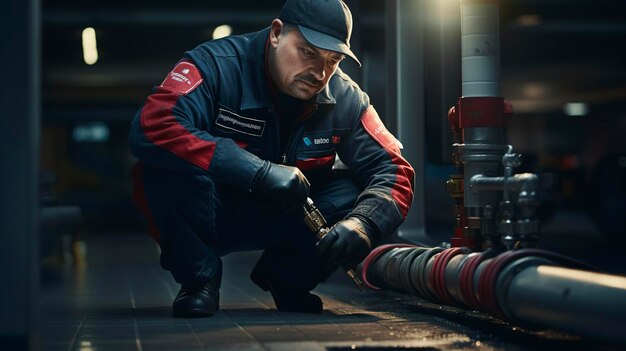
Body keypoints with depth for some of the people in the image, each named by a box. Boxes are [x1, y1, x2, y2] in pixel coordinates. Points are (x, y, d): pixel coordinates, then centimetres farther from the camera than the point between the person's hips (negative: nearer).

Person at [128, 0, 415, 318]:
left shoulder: (346, 99, -9)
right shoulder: (217, 65, -22)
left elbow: (391, 170, -11)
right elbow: (151, 127, -37)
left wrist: (361, 225, -35)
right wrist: (261, 172, -40)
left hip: (283, 220, 4)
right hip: (205, 217, -4)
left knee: (356, 190, -19)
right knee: (169, 164, -34)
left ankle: (286, 277, 7)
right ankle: (199, 278, -9)